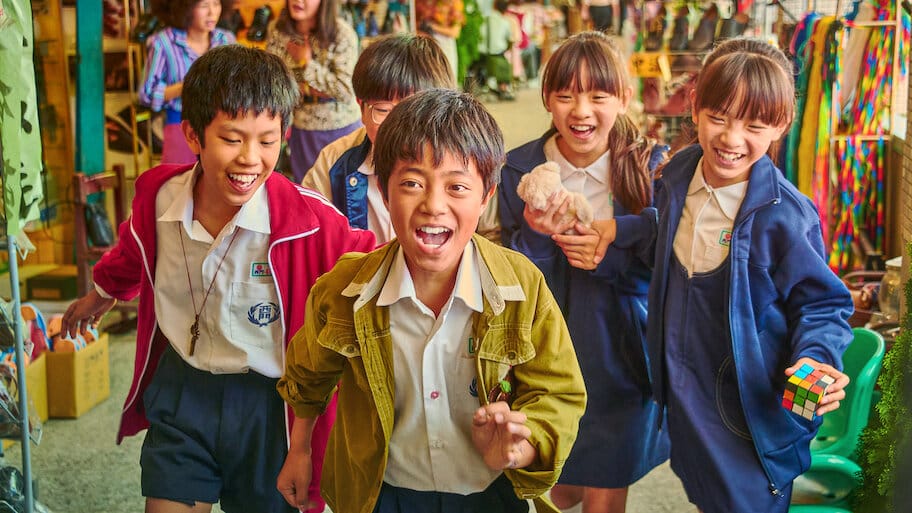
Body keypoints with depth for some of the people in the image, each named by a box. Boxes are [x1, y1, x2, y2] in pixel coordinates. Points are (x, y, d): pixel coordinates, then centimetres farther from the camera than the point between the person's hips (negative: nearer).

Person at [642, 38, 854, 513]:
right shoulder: (675, 179, -4)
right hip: (685, 392, 5)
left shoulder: (785, 214, -22)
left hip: (751, 407, -5)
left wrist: (815, 358, -30)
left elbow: (821, 303, -13)